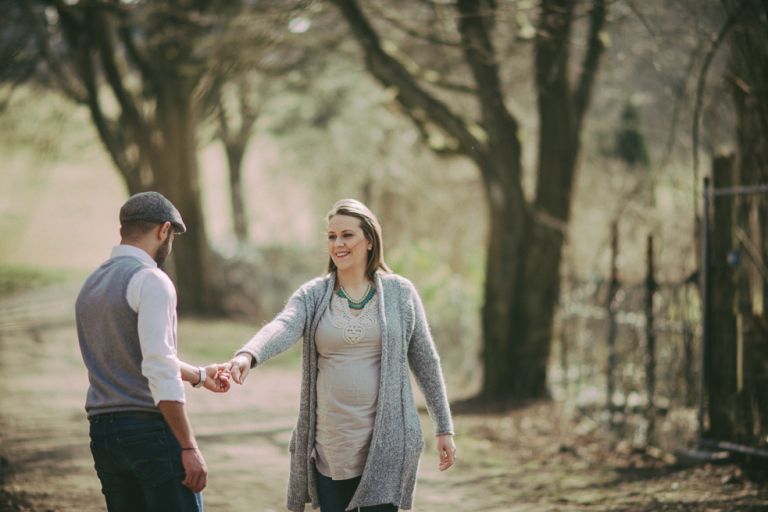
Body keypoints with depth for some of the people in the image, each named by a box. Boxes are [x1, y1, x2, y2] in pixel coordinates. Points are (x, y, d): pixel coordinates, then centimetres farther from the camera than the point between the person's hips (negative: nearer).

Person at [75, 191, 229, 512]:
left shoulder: (91, 286, 15)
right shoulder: (151, 281, -12)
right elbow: (159, 371, -20)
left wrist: (198, 375, 40)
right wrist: (189, 448, -18)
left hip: (102, 432, 8)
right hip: (151, 429, -8)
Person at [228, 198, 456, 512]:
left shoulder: (400, 292, 2)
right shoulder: (313, 295, 3)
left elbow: (425, 362, 7)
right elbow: (282, 329, -18)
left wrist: (444, 428, 7)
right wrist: (247, 355, -39)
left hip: (385, 443, -2)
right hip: (330, 447, 2)